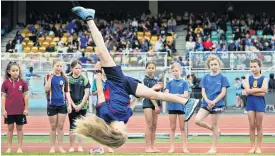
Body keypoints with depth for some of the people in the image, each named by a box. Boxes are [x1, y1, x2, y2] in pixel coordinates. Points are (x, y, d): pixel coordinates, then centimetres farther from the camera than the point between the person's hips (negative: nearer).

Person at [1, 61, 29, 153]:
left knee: (19, 128, 8)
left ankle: (20, 148, 15)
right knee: (10, 128, 8)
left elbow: (25, 96, 1)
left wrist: (26, 108, -1)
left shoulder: (22, 82, -3)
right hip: (9, 110, 0)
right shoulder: (5, 83, -3)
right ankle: (9, 148, 15)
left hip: (20, 110, 0)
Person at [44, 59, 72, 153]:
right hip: (52, 105, -2)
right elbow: (46, 89, -15)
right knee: (53, 127, 4)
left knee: (60, 126, 4)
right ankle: (52, 147, 12)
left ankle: (60, 147, 9)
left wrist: (69, 105, 1)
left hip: (62, 105, 2)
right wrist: (50, 77, -22)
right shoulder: (48, 76, -2)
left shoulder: (64, 78, 5)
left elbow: (67, 92, 8)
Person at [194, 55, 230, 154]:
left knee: (214, 125, 2)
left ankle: (214, 148, 12)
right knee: (197, 120, -14)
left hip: (217, 104, -3)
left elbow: (223, 92, -6)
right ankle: (213, 129, 11)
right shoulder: (205, 78, 8)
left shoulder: (222, 78, -1)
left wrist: (213, 102, -17)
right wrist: (208, 101, -16)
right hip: (205, 103, 4)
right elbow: (203, 92, 3)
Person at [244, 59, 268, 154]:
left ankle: (258, 147, 9)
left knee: (259, 126, 2)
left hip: (260, 104, -2)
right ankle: (253, 146, 10)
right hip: (250, 104, 2)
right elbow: (247, 91, -8)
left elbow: (263, 93, -12)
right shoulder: (248, 78, 7)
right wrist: (259, 89, -12)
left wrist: (252, 91, -12)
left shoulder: (263, 79, 0)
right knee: (252, 125, 3)